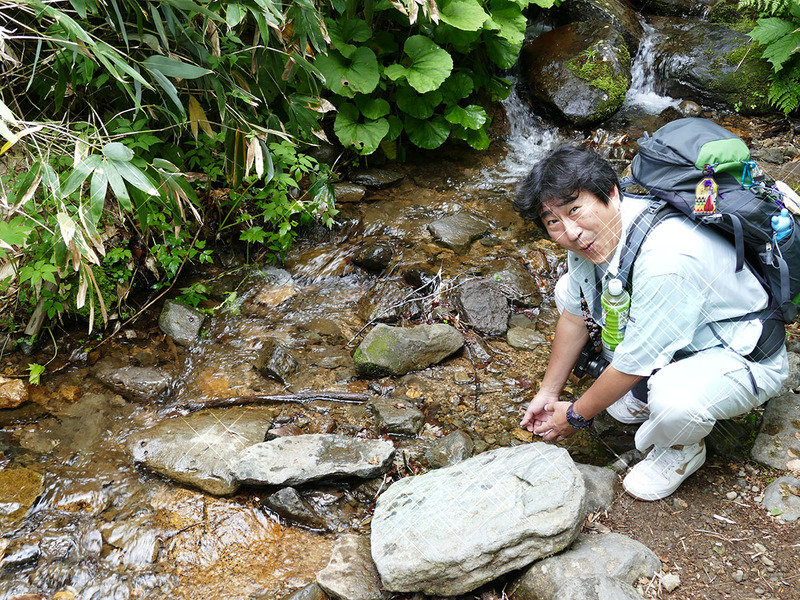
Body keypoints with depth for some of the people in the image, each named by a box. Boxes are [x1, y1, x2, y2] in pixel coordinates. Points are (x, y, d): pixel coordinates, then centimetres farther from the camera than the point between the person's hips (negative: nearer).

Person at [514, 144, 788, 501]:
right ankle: (638, 391, 12)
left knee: (673, 396, -39)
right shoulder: (590, 234, -13)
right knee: (570, 288, 2)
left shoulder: (667, 256, -38)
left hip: (743, 360, -8)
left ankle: (682, 449, -2)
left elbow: (635, 362, -29)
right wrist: (548, 393, 9)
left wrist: (576, 416, -14)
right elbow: (574, 316, 2)